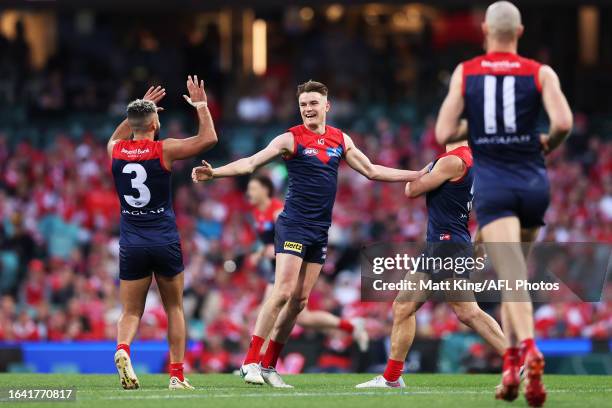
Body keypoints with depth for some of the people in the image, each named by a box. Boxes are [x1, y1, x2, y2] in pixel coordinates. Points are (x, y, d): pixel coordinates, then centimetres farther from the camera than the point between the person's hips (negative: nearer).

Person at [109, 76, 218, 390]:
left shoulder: (115, 151, 2)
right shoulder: (164, 150, -9)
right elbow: (208, 138, -4)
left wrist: (140, 108, 33)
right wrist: (201, 105, 8)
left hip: (131, 245, 2)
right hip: (165, 242, -2)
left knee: (130, 313, 6)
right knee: (174, 309, 12)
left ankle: (122, 349, -25)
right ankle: (177, 375, 8)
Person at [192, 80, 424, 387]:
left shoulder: (341, 140, 11)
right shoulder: (291, 139, -5)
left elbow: (372, 171, 19)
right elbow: (251, 163, -13)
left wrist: (418, 175, 17)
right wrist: (214, 173, -28)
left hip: (320, 231, 6)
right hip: (293, 225, -6)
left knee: (299, 300, 4)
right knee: (283, 292, -17)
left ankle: (269, 365, 10)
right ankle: (251, 361, -14)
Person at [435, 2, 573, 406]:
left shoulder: (464, 73, 3)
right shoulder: (541, 73, 2)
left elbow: (444, 134, -1)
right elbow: (564, 122, -13)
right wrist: (547, 144, 9)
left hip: (491, 183, -2)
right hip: (532, 181, 2)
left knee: (512, 276, -16)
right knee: (514, 272, 20)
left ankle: (528, 350, -39)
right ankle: (511, 364, 20)